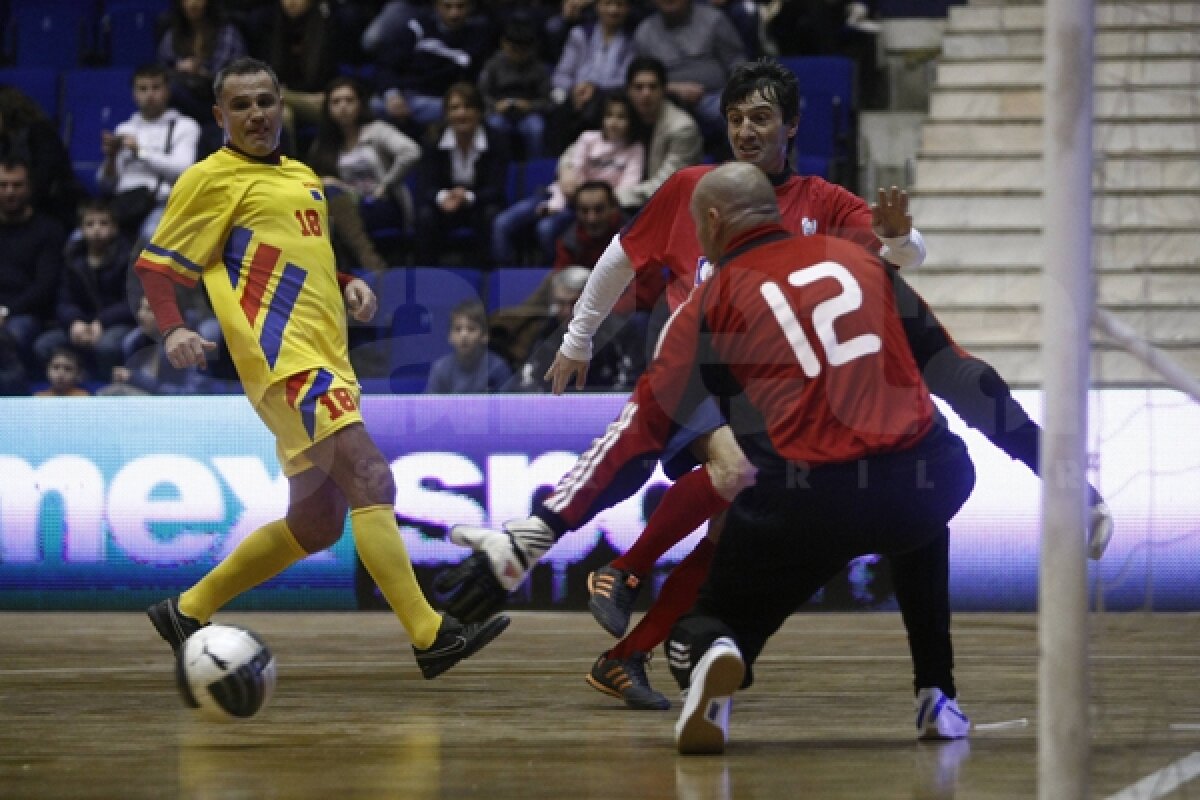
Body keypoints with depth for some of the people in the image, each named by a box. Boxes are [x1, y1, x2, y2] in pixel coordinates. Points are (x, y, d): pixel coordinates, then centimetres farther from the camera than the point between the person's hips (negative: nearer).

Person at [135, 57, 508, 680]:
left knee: (314, 525, 11)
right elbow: (156, 263, -1)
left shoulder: (303, 178, 23)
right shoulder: (212, 179, 0)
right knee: (370, 477, -21)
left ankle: (186, 612, 23)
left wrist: (349, 284, 13)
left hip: (325, 362, 9)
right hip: (284, 357, -9)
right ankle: (431, 637, -27)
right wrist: (172, 331, -19)